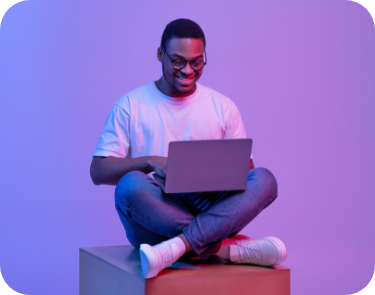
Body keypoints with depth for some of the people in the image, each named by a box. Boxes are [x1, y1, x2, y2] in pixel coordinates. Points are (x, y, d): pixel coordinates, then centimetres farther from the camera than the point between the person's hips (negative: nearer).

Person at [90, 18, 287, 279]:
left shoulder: (223, 107, 12)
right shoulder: (131, 106, 5)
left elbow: (244, 168, 13)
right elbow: (98, 172, 0)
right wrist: (150, 162, -16)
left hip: (209, 210, 2)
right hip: (153, 211, -2)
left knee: (264, 179, -25)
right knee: (130, 185, -36)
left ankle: (178, 245, -38)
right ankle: (230, 248, -32)